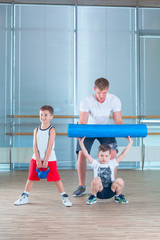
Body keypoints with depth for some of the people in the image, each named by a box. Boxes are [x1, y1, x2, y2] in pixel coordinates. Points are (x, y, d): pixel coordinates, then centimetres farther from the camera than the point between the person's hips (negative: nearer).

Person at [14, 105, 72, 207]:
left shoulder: (52, 130, -7)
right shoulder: (36, 130, 5)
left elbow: (50, 146, -11)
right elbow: (35, 146, 1)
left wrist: (46, 161, -14)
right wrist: (38, 160, -8)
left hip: (50, 159, -4)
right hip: (36, 158, 4)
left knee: (57, 179, -3)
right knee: (31, 178, 9)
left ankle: (65, 197, 8)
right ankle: (24, 197, 23)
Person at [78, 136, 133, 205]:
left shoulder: (112, 163, 7)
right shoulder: (96, 163, 3)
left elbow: (123, 154, 4)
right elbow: (86, 154, -7)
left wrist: (130, 143, 1)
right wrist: (81, 142, -14)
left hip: (110, 191, 2)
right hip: (99, 191, -2)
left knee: (120, 181, -26)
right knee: (96, 180, -32)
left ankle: (118, 196, 5)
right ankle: (93, 197, -5)